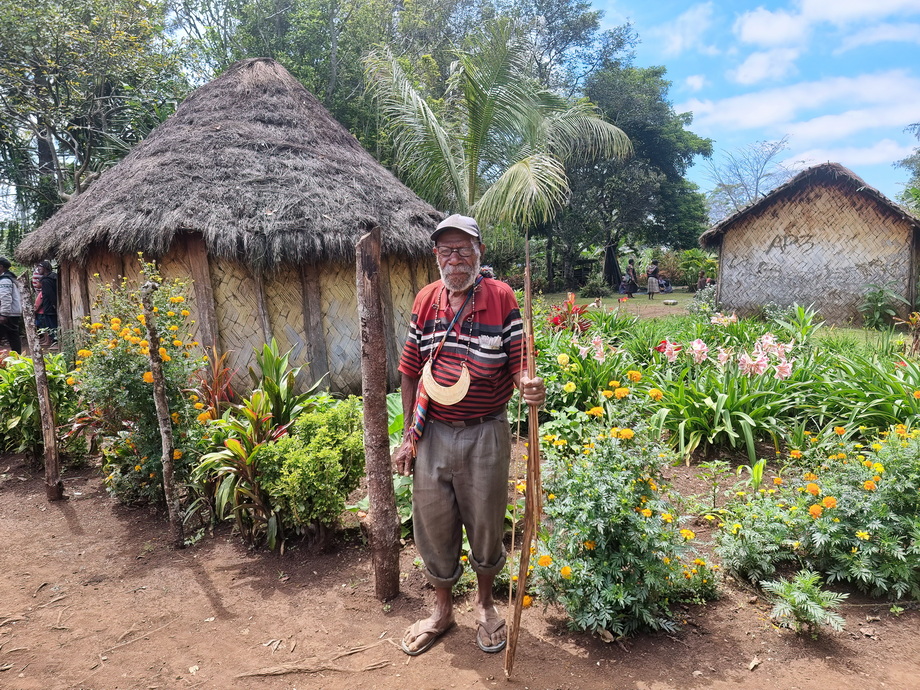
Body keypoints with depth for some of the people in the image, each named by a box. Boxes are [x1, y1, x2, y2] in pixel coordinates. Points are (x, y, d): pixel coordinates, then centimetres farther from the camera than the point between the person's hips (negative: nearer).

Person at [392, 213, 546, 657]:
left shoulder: (501, 298, -6)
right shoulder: (426, 300, 4)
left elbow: (518, 361, -8)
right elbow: (410, 372, 7)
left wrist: (528, 386, -32)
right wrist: (409, 435, 7)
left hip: (485, 436, -3)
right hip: (432, 434, 3)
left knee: (485, 525, 14)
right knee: (432, 526, 15)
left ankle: (485, 603, 42)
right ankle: (442, 609, 39)